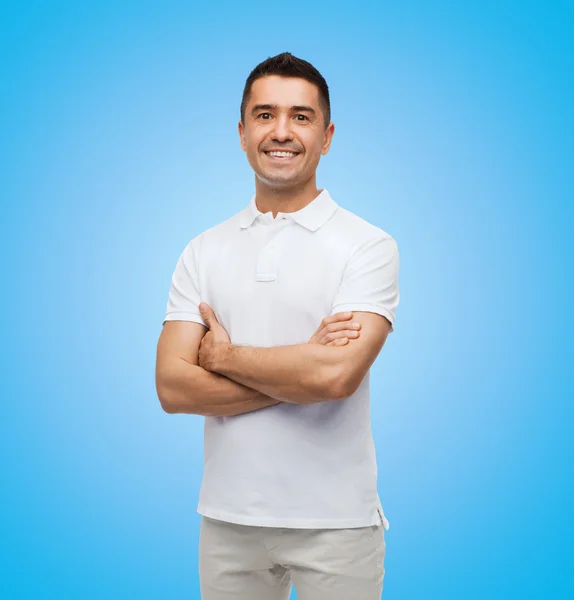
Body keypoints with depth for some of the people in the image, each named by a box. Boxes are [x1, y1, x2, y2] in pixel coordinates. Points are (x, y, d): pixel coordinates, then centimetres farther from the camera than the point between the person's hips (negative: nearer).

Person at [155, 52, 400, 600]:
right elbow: (172, 388, -6)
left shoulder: (368, 246, -7)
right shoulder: (203, 252, 4)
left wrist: (223, 354, -9)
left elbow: (335, 375, -21)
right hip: (227, 517, 3)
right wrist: (302, 367, -14)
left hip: (335, 521, -3)